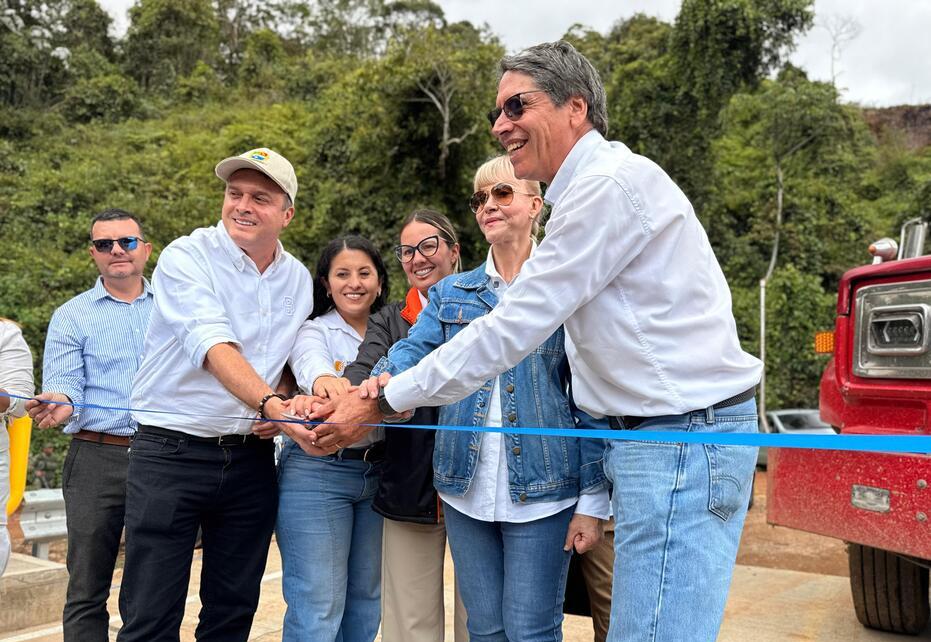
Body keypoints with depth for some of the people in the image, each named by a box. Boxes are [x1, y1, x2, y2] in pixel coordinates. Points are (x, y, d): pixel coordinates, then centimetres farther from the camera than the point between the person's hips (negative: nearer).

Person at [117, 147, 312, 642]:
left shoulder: (298, 280, 8)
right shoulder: (185, 258, -9)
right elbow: (213, 347, -24)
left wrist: (286, 406, -3)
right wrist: (269, 403, -39)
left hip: (251, 458, 5)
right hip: (171, 453, -4)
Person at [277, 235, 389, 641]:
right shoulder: (313, 332, 0)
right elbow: (311, 364, -24)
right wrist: (322, 381, -50)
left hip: (378, 472, 5)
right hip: (318, 472, -4)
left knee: (366, 604, 15)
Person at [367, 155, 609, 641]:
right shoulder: (450, 294, 12)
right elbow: (414, 349, -4)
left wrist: (593, 501, -8)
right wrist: (387, 381, -29)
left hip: (541, 490, -3)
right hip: (467, 490, 4)